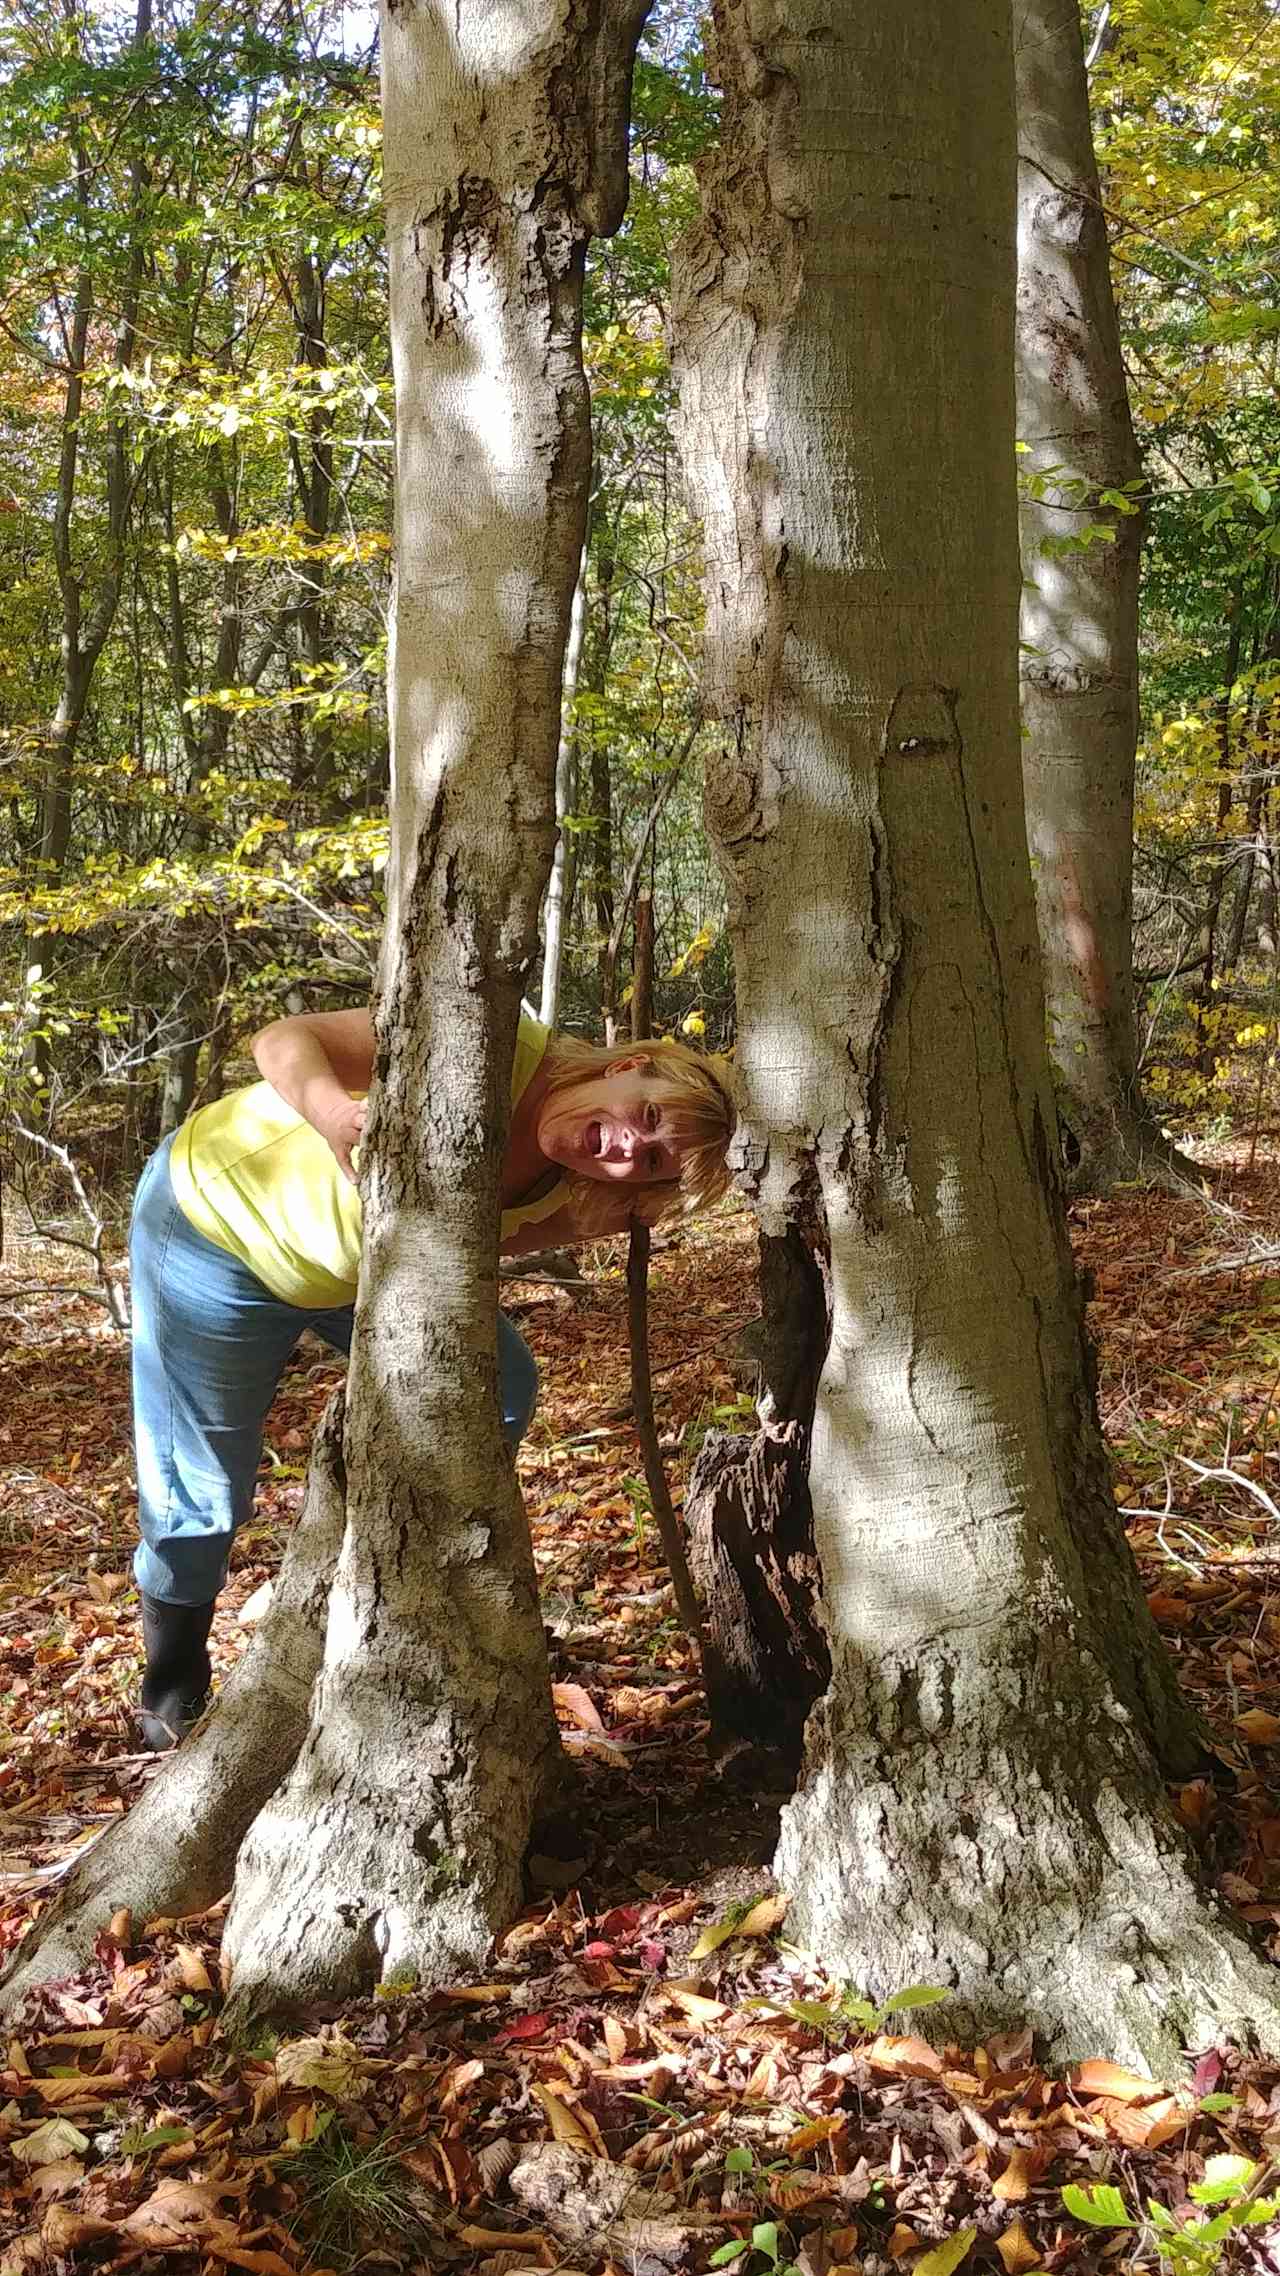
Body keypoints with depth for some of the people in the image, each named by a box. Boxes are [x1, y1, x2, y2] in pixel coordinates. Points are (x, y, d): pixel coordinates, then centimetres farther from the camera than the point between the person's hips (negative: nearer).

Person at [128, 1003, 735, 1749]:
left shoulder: (565, 1184, -13)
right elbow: (283, 1040, -29)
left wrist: (585, 1223, -23)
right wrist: (335, 1111, -50)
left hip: (352, 1265, 7)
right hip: (219, 1221, -6)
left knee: (503, 1390, 2)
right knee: (202, 1492, 2)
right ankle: (173, 1695, 29)